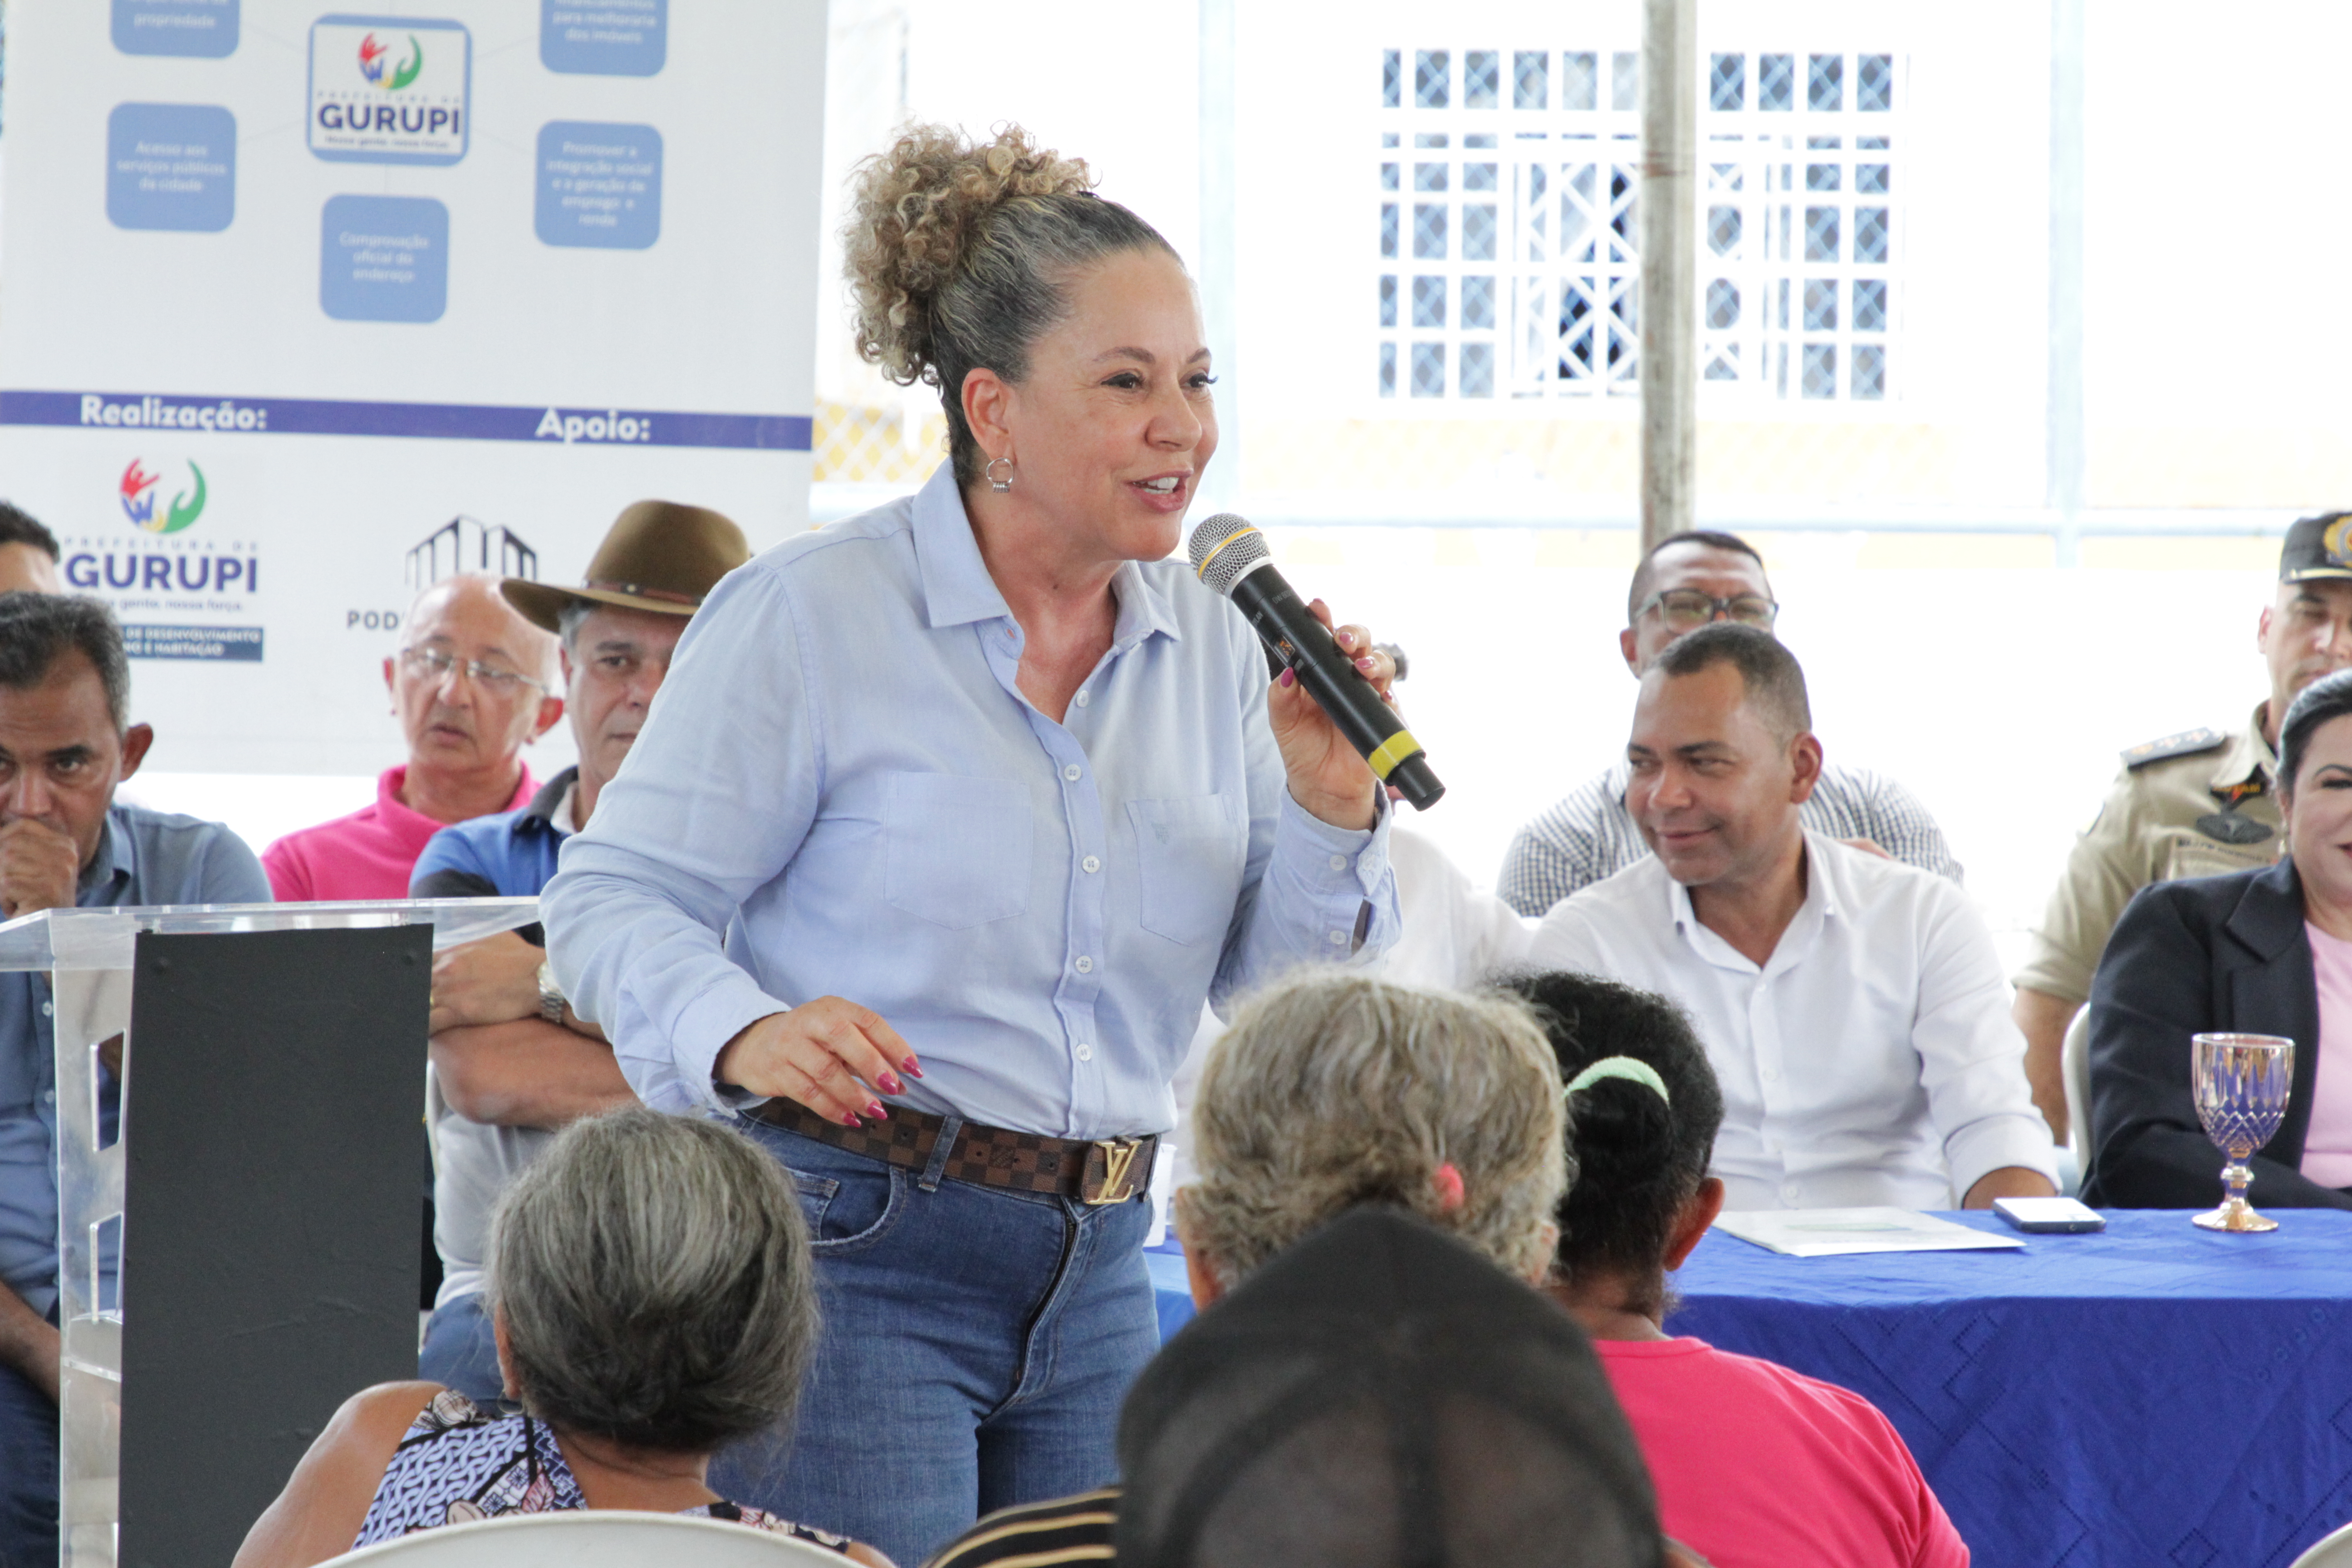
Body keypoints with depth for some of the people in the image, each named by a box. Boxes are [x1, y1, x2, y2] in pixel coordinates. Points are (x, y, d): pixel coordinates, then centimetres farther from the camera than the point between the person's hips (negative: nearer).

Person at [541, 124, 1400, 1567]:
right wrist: (747, 1035, -27)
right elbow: (617, 898, -8)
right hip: (855, 1249, -6)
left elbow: (1267, 992, 12)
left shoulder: (1212, 645, 9)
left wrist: (1327, 811, -6)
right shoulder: (814, 614, -7)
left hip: (1097, 1274, 6)